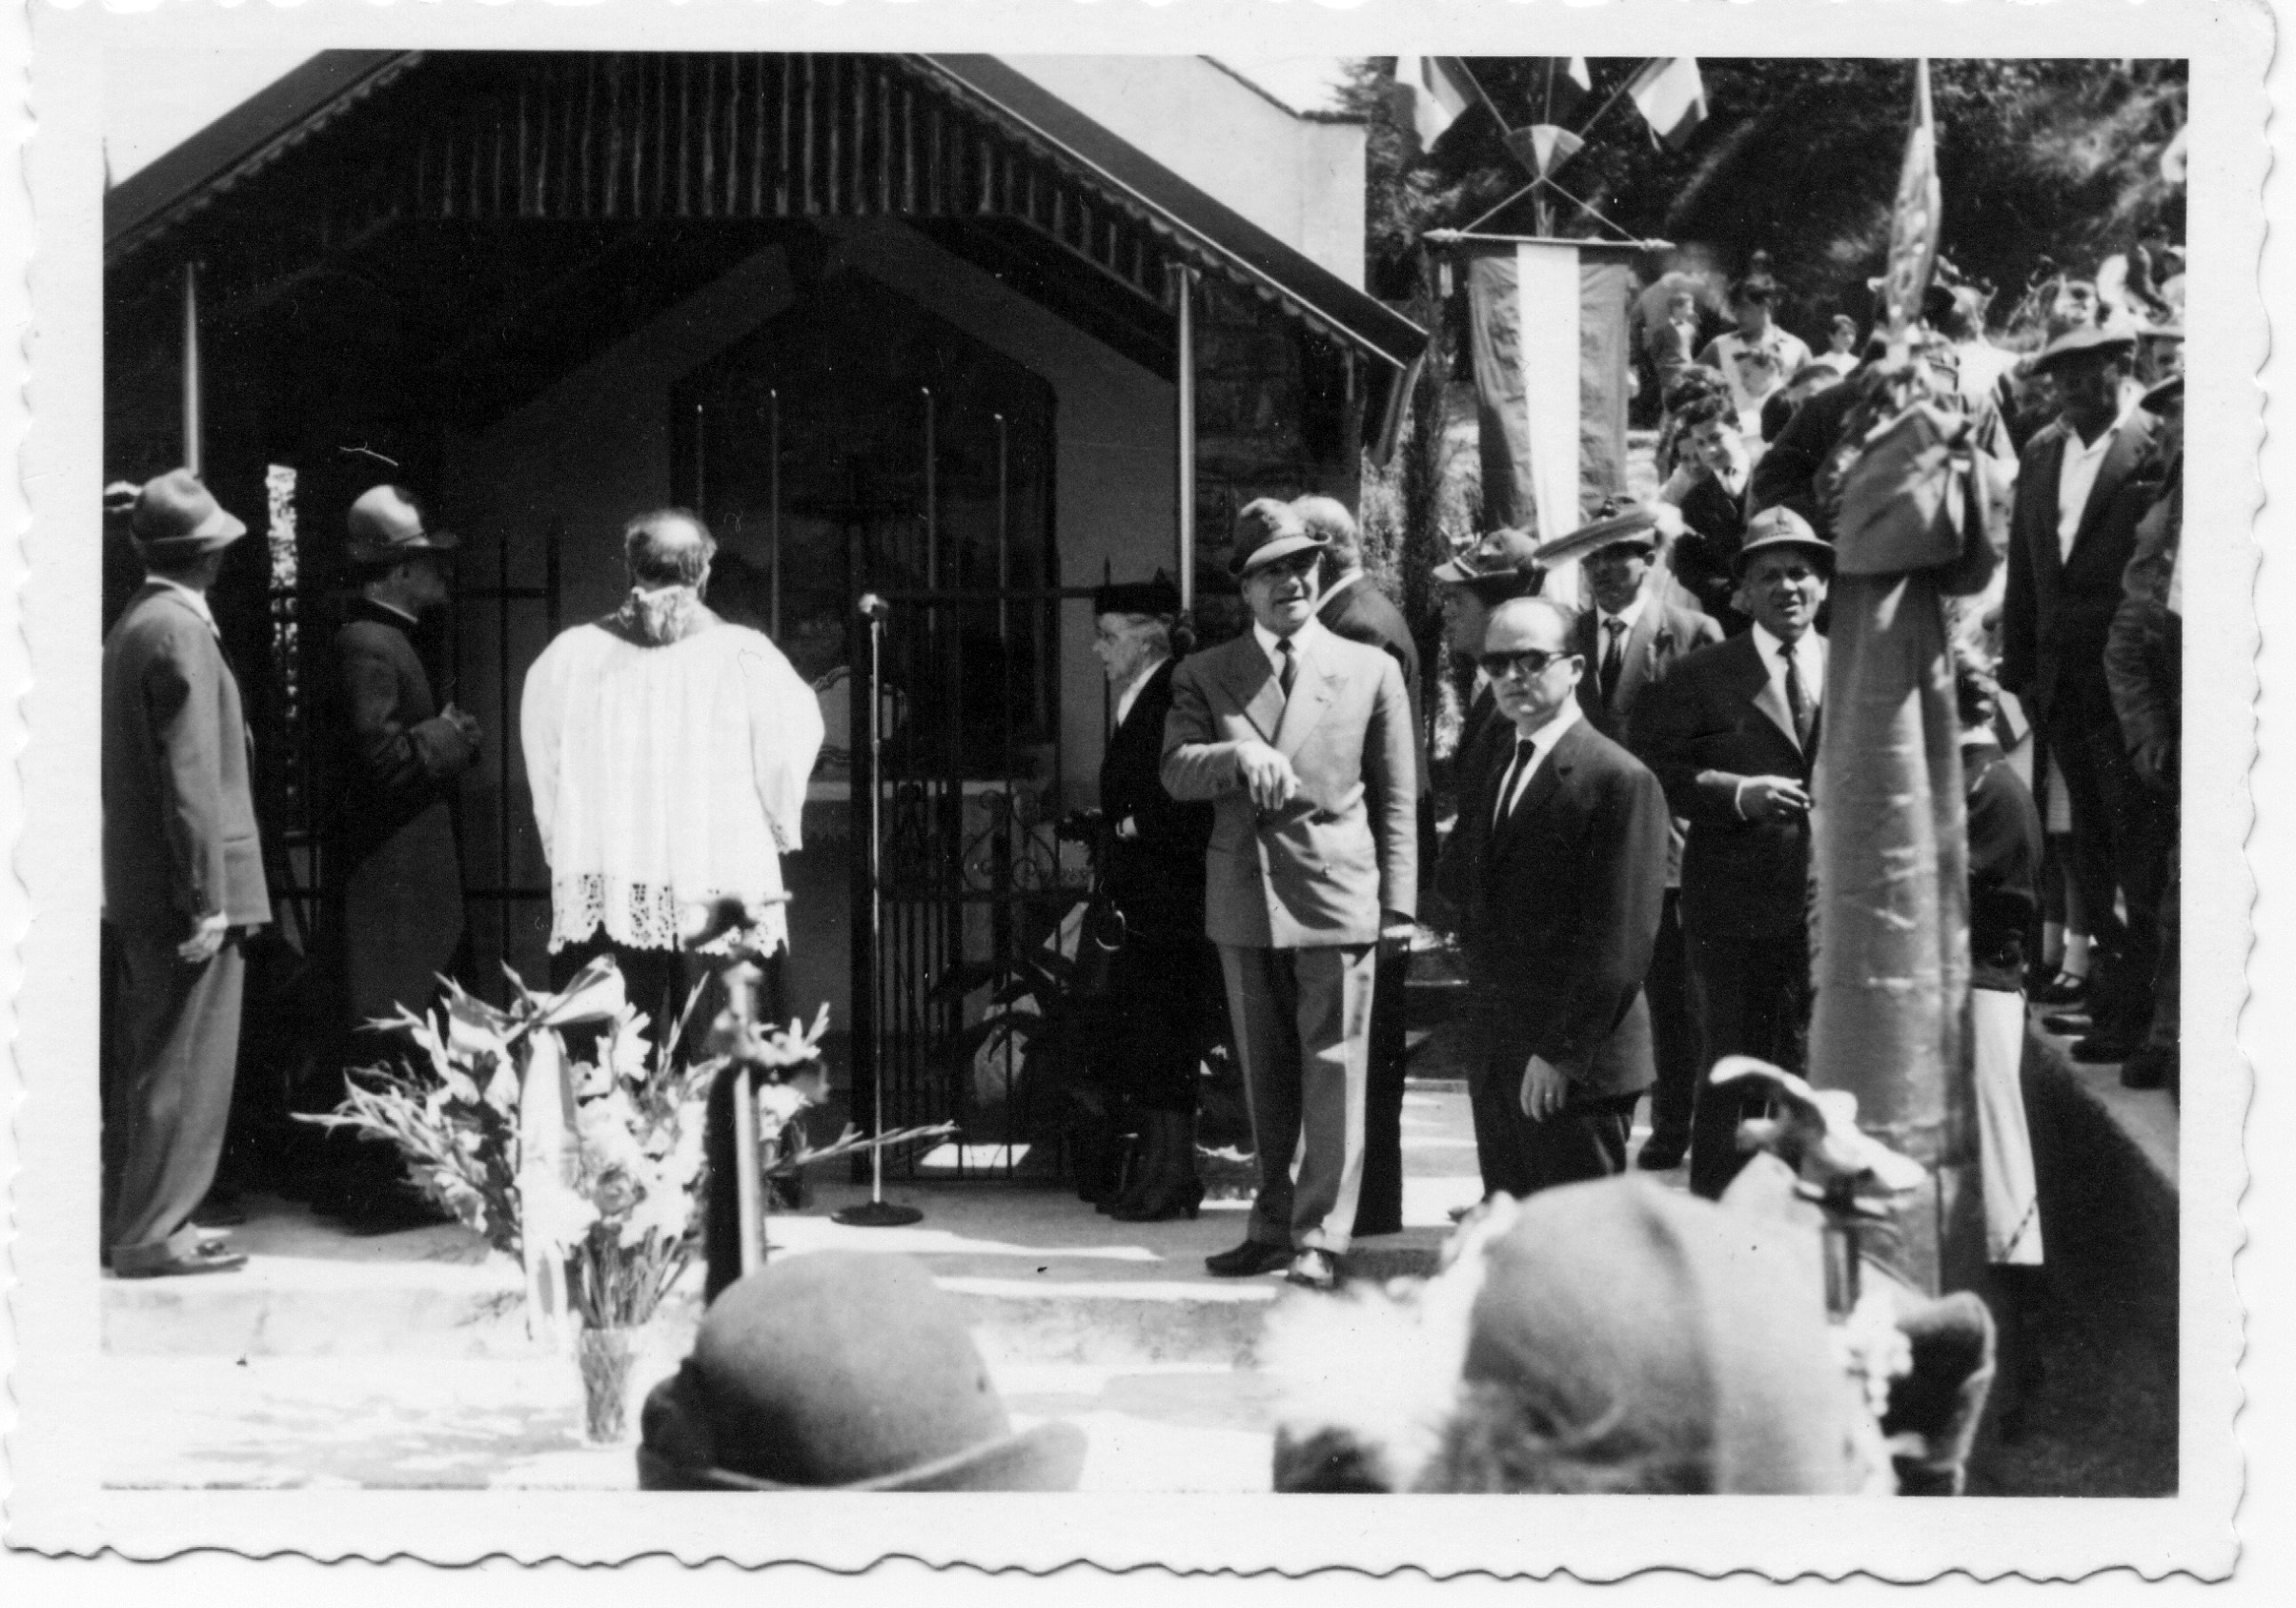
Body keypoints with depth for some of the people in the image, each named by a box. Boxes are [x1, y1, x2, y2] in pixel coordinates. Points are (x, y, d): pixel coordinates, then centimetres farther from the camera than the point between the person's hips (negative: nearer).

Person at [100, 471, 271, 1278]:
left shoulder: (134, 623, 13)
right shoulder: (180, 630, -15)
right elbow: (191, 776, -20)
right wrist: (208, 897, -19)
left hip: (136, 889, 10)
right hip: (182, 887, -10)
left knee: (140, 1062, 15)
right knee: (184, 1067, -3)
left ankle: (130, 1218, 23)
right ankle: (155, 1233, 1)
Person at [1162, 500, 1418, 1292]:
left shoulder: (1370, 669, 6)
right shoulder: (1205, 675, 10)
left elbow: (1396, 798, 6)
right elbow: (1175, 769, -2)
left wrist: (1398, 905, 0)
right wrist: (1237, 756, -23)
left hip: (1338, 893, -2)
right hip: (1244, 897, 2)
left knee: (1333, 1070, -4)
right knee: (1264, 1075, 10)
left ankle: (1321, 1239, 1)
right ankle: (1274, 1226, 20)